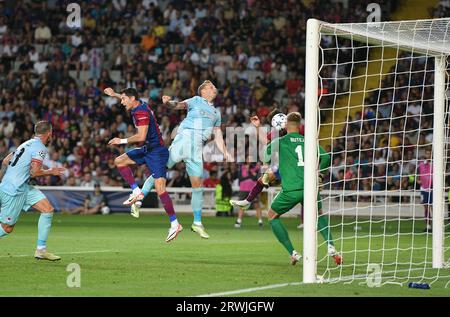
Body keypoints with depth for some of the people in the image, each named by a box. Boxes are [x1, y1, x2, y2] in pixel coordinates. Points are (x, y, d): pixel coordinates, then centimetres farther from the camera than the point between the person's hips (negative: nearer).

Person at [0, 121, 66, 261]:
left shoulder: (27, 144, 13)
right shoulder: (40, 148, -13)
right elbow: (34, 172, -19)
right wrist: (50, 171, -4)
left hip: (23, 187, 9)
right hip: (14, 191, -9)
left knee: (48, 209, 2)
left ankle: (41, 250, 4)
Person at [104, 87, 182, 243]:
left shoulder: (141, 112, -19)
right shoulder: (139, 105, 9)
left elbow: (141, 136, -28)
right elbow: (128, 99, 36)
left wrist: (122, 141, -18)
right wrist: (114, 94, 39)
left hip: (156, 151, -10)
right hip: (146, 150, 10)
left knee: (160, 188, -17)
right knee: (119, 161, 9)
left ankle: (175, 224, -16)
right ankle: (136, 192, 5)